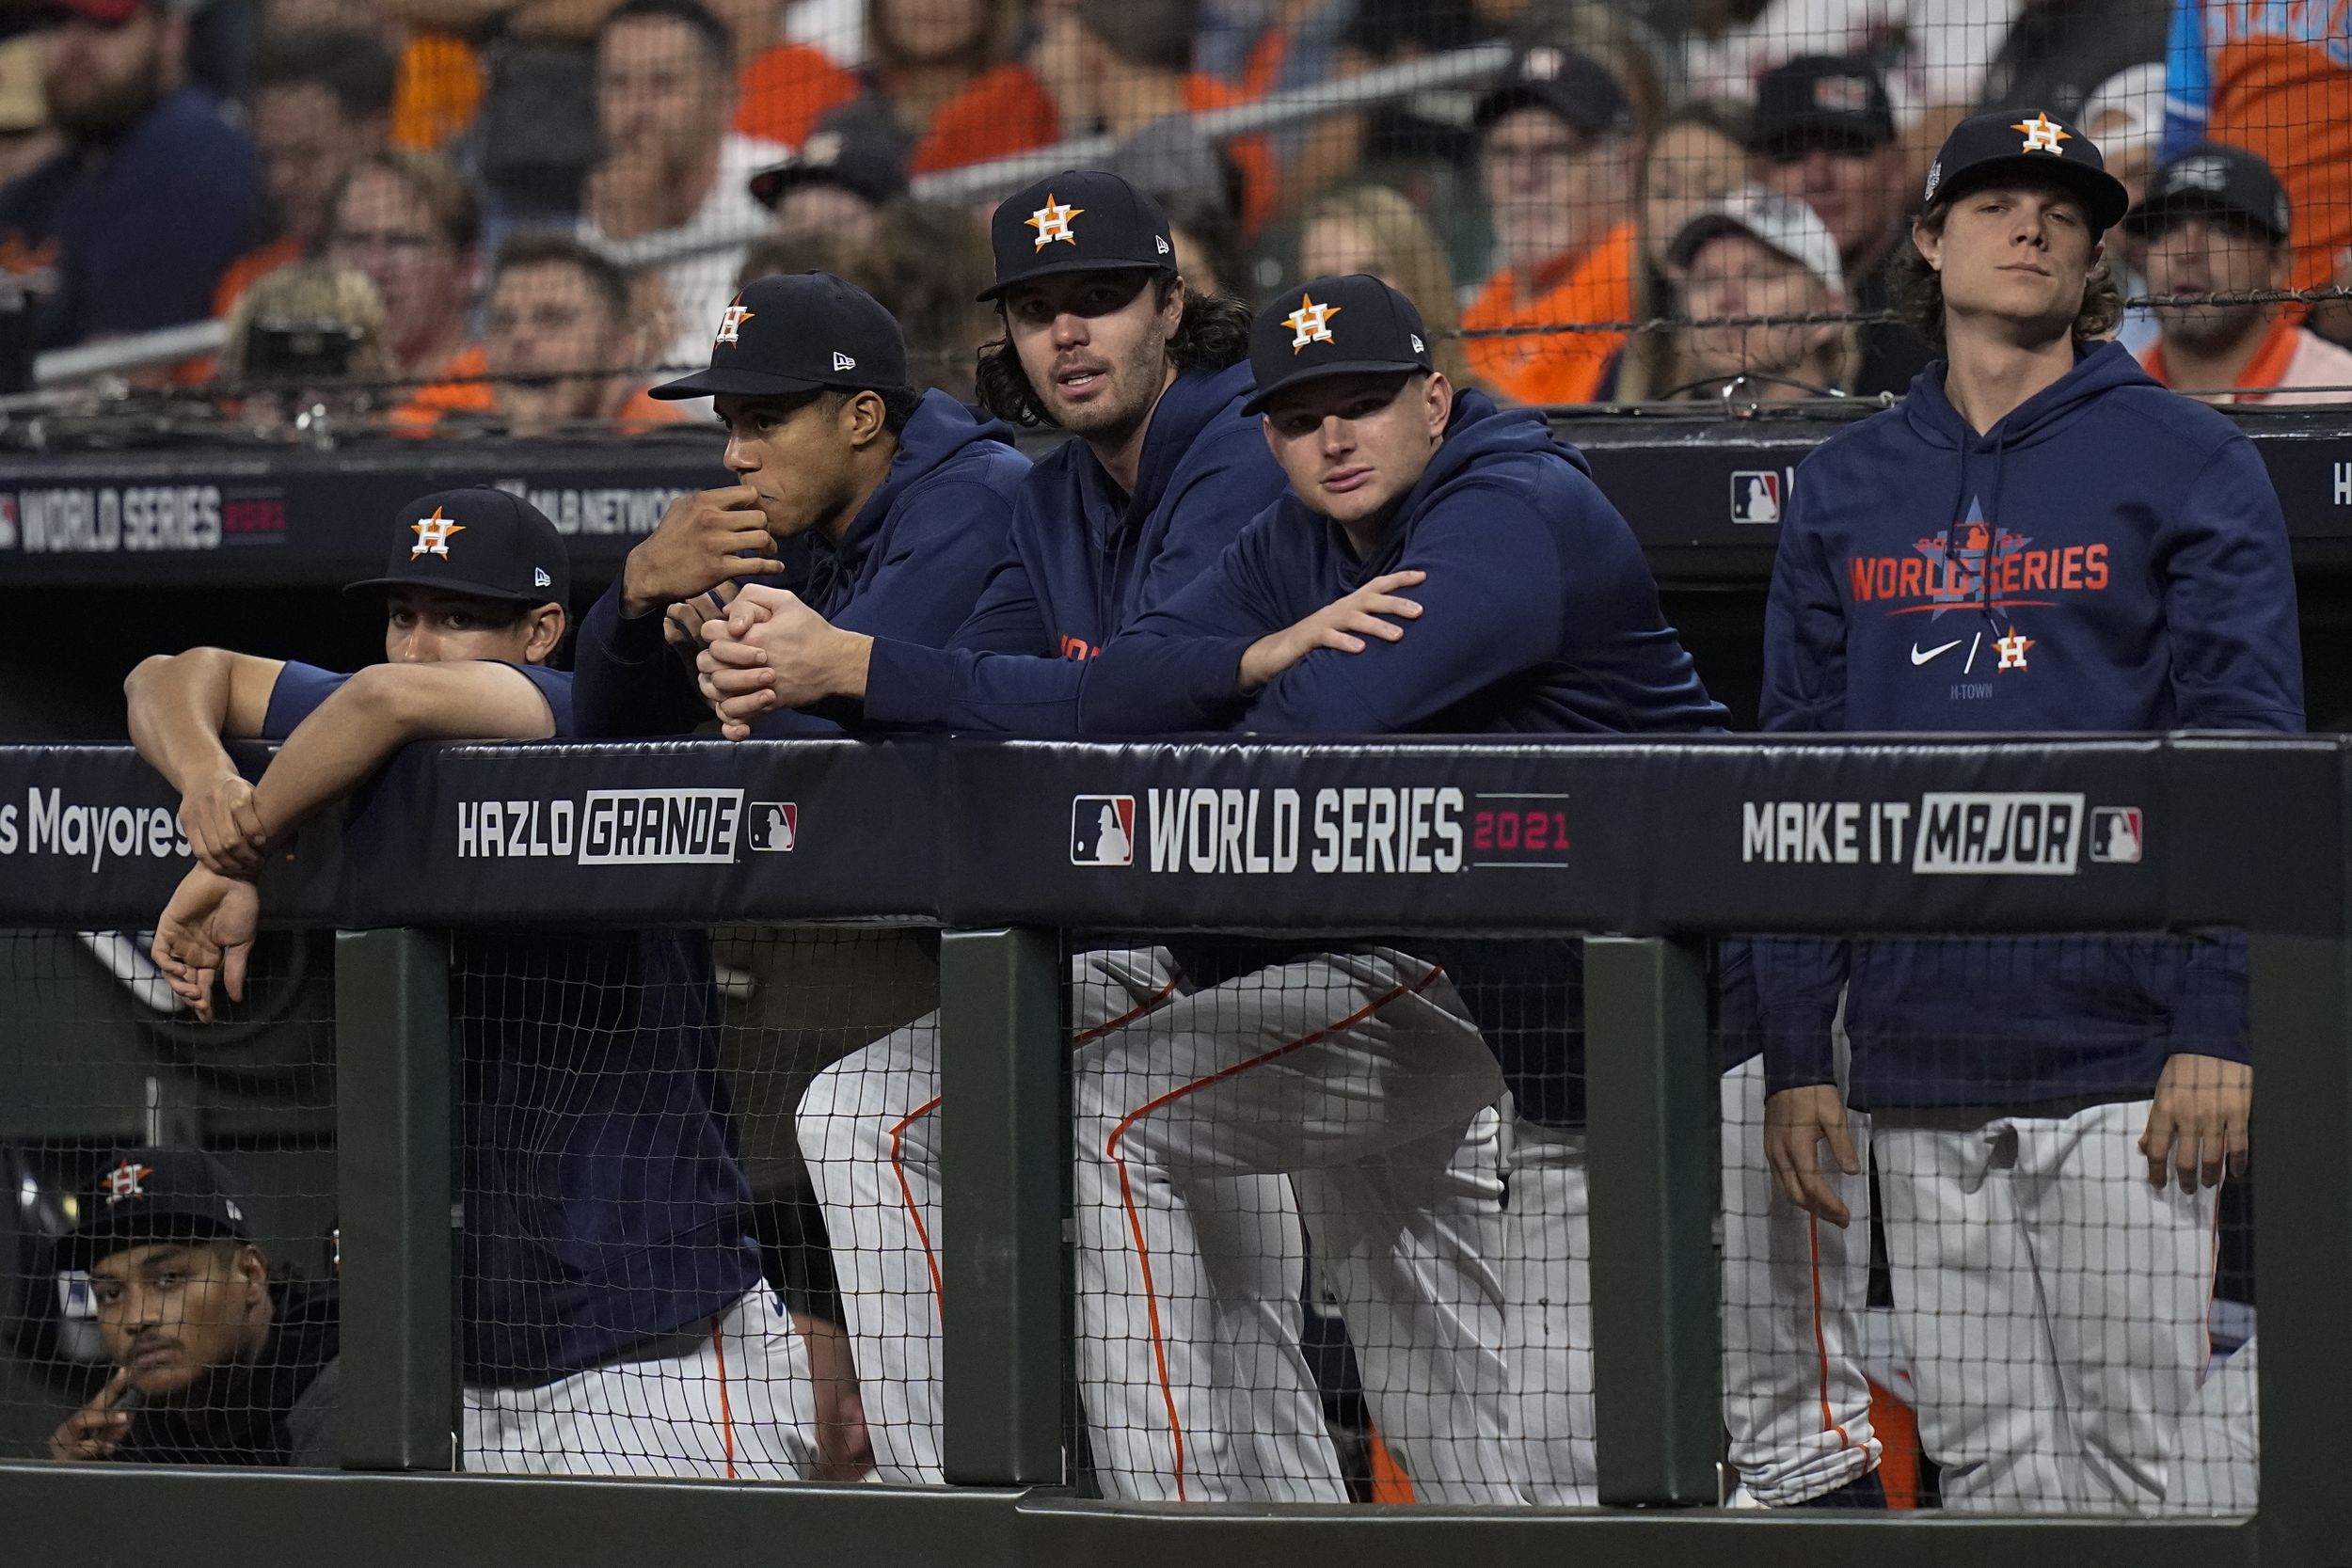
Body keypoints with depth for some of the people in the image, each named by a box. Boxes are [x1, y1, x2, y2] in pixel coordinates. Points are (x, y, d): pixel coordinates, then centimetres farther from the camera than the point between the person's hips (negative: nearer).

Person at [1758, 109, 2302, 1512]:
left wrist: (2222, 1030, -13)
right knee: (1985, 1453, 5)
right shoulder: (1847, 488, 14)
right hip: (1921, 1074, 4)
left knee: (2132, 1450, -6)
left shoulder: (2184, 462, 2)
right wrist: (1795, 1050, 8)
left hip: (2122, 1060, -4)